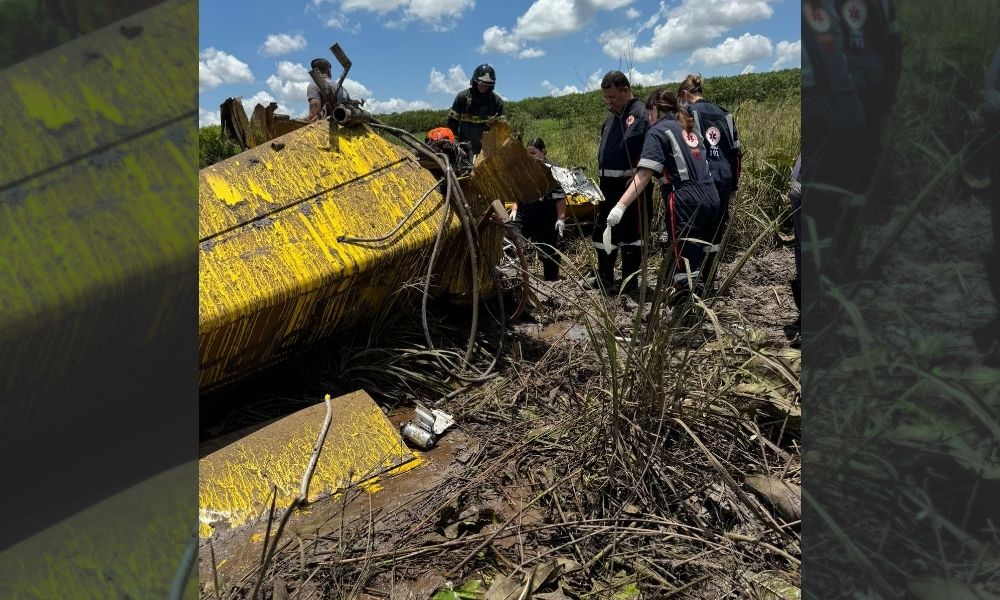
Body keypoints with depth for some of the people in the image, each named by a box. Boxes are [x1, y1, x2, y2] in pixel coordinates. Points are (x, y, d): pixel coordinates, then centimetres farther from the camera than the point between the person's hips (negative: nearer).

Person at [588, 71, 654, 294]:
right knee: (602, 229, 15)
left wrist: (635, 179, -23)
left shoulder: (639, 114, -11)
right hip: (608, 183, 9)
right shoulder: (612, 116, 17)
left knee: (629, 232, -1)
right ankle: (604, 278, 28)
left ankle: (629, 282, 10)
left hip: (631, 183, -9)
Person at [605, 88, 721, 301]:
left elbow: (644, 175, -13)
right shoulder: (689, 129, 23)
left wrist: (621, 206, -19)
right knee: (700, 257, 14)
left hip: (685, 201, -8)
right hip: (711, 198, 8)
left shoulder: (659, 131, 0)